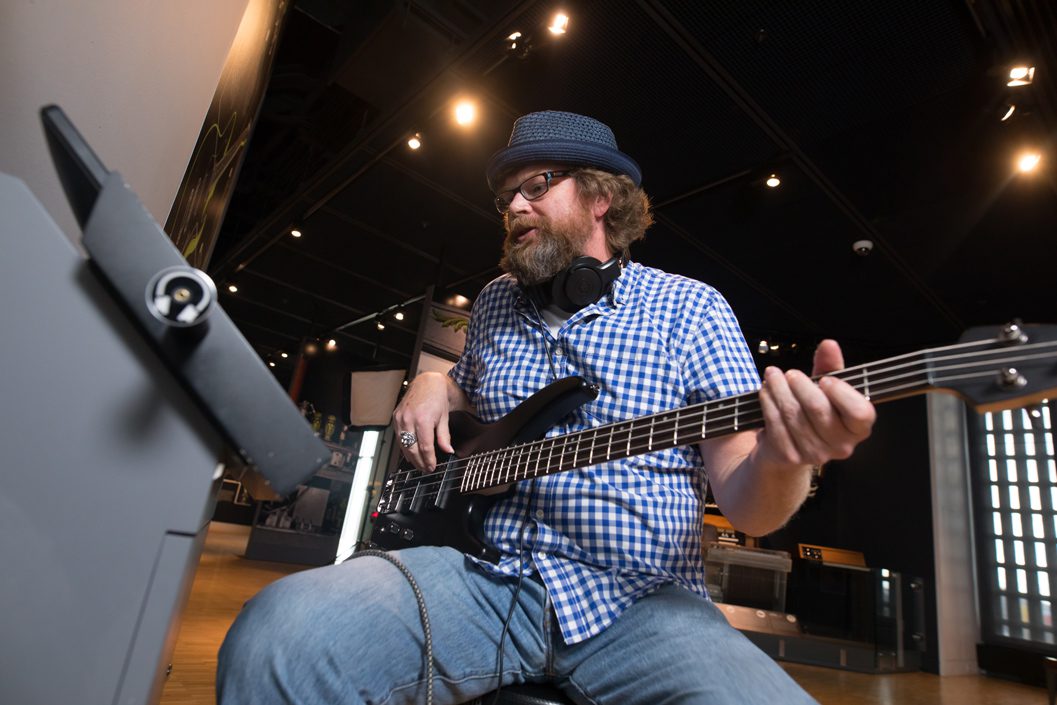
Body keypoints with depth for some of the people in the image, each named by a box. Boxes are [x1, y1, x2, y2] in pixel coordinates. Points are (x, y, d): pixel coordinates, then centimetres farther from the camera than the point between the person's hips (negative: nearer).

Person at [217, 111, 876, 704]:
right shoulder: (496, 302, 15)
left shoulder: (691, 307, 2)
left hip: (639, 602, -1)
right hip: (483, 575, 2)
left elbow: (745, 505, -2)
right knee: (279, 634, -25)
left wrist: (786, 459, -25)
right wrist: (432, 386, 9)